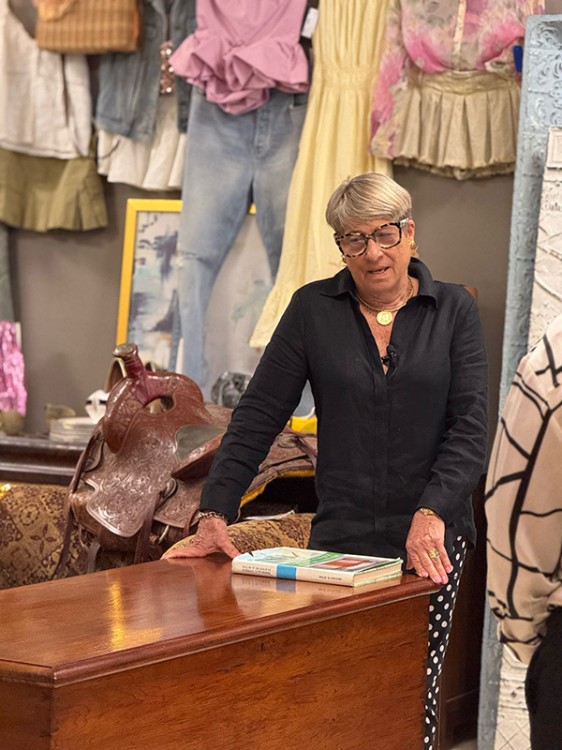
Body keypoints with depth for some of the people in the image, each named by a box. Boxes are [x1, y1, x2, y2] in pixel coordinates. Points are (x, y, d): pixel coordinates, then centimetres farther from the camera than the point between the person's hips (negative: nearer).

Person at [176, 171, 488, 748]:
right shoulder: (312, 309, 3)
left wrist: (432, 514, -19)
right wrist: (214, 515, -8)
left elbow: (471, 427, -5)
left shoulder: (454, 310, 3)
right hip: (341, 535, 0)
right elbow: (257, 417, 1)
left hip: (432, 535, 0)